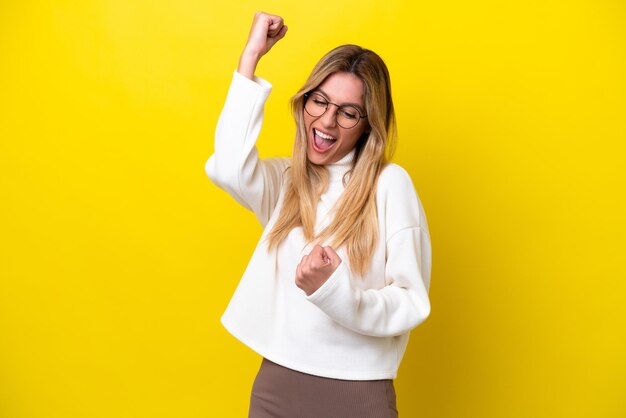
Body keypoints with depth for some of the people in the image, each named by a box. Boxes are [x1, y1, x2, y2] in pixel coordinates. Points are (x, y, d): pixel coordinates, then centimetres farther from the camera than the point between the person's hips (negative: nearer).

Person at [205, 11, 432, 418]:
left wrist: (332, 289, -29)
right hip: (276, 384, 3)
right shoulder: (283, 181, 3)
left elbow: (411, 304, -11)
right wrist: (251, 55, -12)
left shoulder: (390, 183, -8)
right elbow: (227, 170, -19)